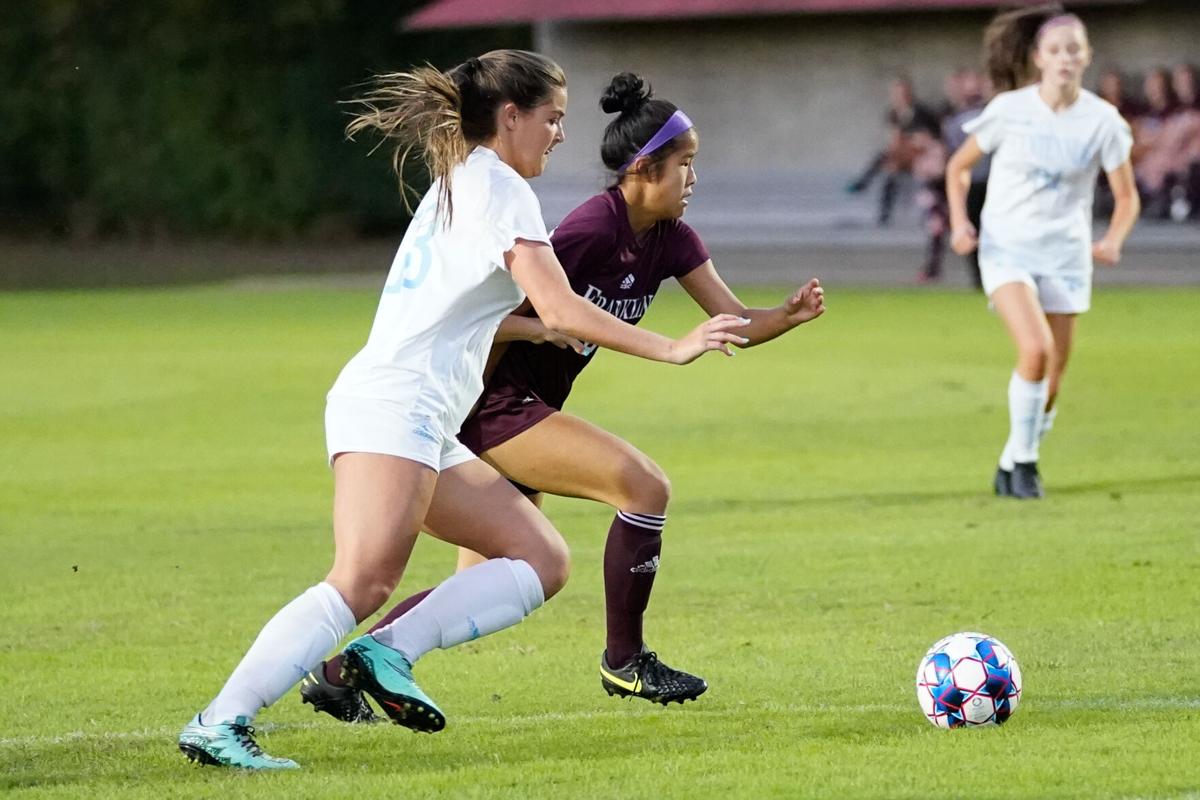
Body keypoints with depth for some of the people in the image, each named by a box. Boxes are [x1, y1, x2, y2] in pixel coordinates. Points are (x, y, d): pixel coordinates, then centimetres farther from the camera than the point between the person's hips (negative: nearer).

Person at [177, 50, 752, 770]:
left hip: (428, 433, 10)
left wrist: (547, 331, 43)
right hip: (395, 409, -10)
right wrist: (671, 348, -8)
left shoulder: (458, 182, 24)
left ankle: (389, 653, -10)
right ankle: (220, 724, -28)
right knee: (363, 586, -22)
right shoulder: (500, 186, -5)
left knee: (543, 559, 3)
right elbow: (561, 310, -13)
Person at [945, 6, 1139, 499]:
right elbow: (959, 166, 6)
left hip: (1066, 255, 2)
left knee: (1052, 377, 5)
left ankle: (1014, 464, 28)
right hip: (1006, 249, -2)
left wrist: (1113, 241, -17)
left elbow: (1126, 197, 2)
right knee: (1035, 348, -25)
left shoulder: (1102, 121, -6)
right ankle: (1023, 457, -6)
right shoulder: (1008, 110, -8)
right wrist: (959, 222, -9)